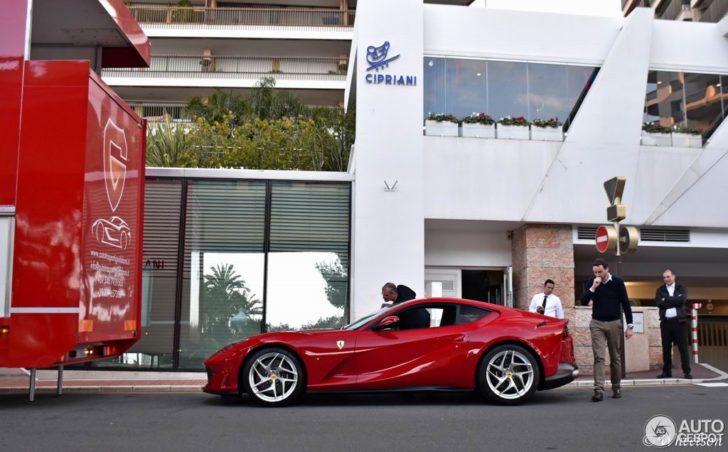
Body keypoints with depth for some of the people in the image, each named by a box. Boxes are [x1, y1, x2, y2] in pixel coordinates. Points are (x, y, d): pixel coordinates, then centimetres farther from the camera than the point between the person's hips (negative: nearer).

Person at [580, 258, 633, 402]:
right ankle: (599, 390, -16)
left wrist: (629, 325, -4)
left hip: (614, 323, 0)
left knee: (615, 357, 8)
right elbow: (583, 302, -5)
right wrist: (593, 287, -17)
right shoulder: (592, 282, 2)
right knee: (598, 357, -9)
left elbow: (625, 304, -1)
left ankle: (616, 387, 21)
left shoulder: (617, 282, -4)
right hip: (597, 323, 1)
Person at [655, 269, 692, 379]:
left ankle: (687, 372, 3)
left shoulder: (681, 288, 6)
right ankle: (666, 371, 10)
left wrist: (666, 299, -9)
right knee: (666, 348, 4)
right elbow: (658, 303, -7)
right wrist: (674, 302, -11)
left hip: (679, 321, -2)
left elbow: (682, 299, -14)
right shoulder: (660, 290, 10)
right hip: (665, 322, 2)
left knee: (683, 347, -1)